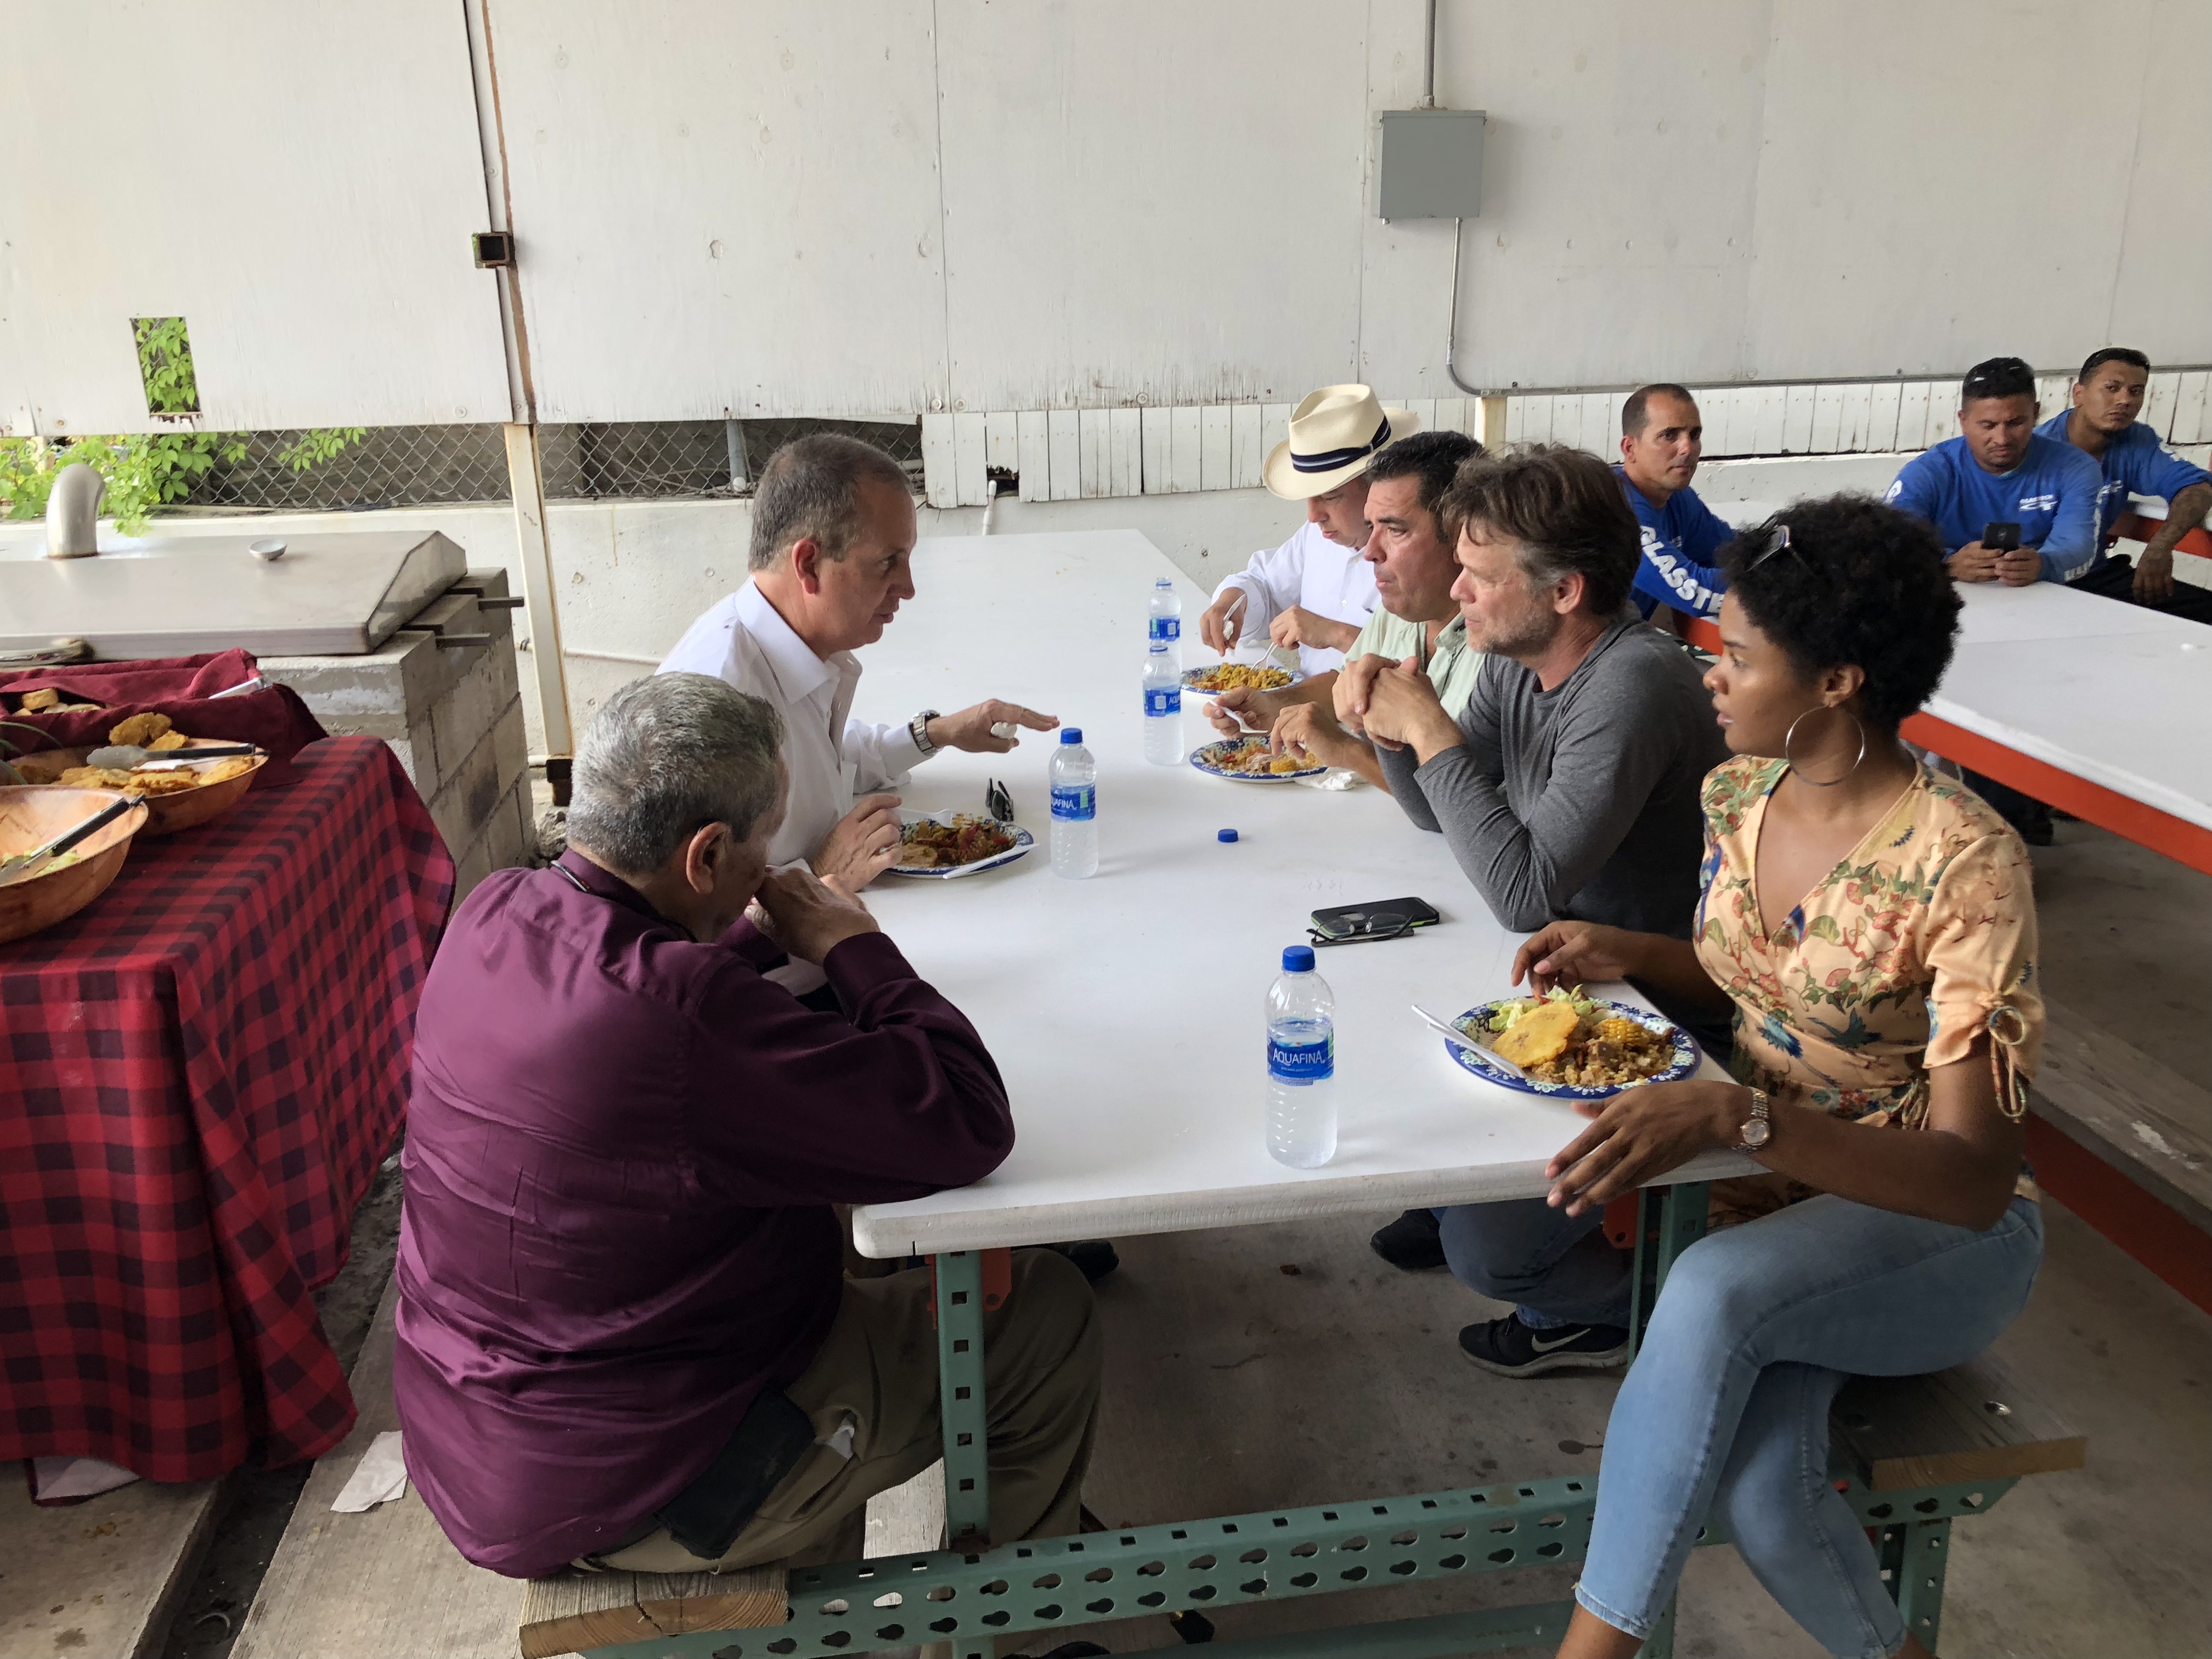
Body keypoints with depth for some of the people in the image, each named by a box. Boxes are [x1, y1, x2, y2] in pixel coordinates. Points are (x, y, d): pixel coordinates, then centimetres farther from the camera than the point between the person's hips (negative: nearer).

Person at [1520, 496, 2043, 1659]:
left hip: (1937, 1227, -5)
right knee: (1755, 1489, -25)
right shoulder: (1738, 796, -2)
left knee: (1713, 1289, -36)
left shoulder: (1961, 862, -23)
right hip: (1770, 1192, 5)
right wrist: (1627, 954, -4)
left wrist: (1730, 1114, -41)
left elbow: (1975, 1180, -27)